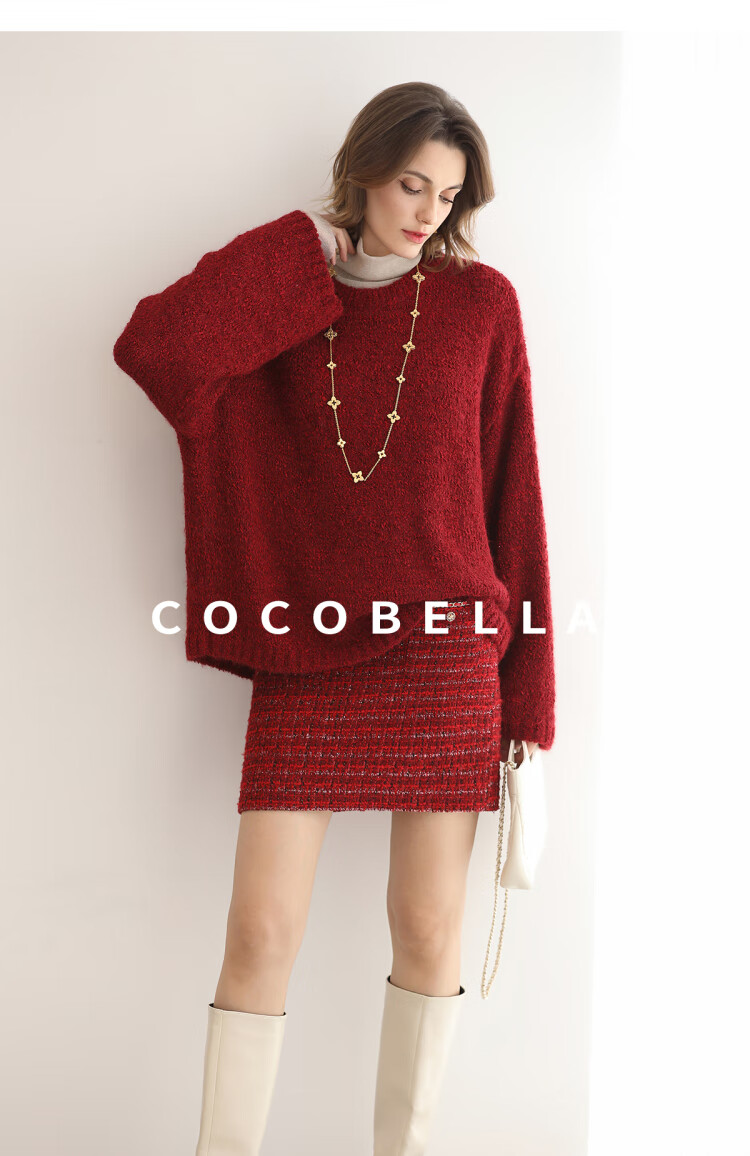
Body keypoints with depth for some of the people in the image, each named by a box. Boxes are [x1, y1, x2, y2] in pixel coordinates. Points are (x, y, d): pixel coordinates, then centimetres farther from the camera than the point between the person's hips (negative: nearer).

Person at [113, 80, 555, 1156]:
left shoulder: (481, 301, 4)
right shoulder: (281, 303, 6)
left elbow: (511, 491, 2)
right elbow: (151, 349, -15)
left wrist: (527, 701, -1)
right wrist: (305, 251, -5)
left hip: (444, 653, 0)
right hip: (308, 661, 1)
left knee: (428, 932, 7)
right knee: (260, 932, -1)